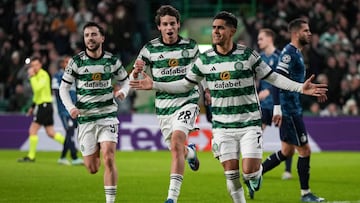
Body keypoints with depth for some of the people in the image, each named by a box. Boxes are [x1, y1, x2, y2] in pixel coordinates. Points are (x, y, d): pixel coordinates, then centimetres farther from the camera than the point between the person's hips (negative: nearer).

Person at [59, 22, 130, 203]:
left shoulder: (112, 61, 1)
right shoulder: (76, 62, -3)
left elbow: (126, 80, 16)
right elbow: (64, 87, 3)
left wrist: (123, 91, -7)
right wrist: (70, 107, -13)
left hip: (108, 115, 0)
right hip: (85, 118, 0)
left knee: (108, 158, -20)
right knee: (92, 169, 4)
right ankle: (95, 154, 43)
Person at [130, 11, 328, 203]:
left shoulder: (248, 55, -7)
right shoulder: (204, 59, 0)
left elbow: (272, 77, -2)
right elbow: (185, 84, 10)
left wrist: (301, 87, -13)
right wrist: (154, 85, 3)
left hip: (249, 124, -2)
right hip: (222, 126, 2)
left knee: (249, 172, -10)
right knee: (231, 175, -2)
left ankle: (258, 171, 27)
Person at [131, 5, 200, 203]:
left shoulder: (190, 46, -1)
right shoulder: (150, 48, -3)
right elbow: (133, 77, -1)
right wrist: (136, 71, -23)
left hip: (187, 101, -2)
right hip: (163, 106, 2)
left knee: (176, 143, -23)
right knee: (178, 151, 12)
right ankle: (190, 152, 53)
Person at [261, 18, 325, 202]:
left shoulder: (295, 52, 16)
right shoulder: (289, 53, -16)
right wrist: (277, 107, -27)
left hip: (292, 109, 10)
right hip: (290, 110, -10)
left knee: (287, 151, 15)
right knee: (305, 150, -1)